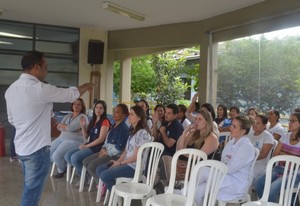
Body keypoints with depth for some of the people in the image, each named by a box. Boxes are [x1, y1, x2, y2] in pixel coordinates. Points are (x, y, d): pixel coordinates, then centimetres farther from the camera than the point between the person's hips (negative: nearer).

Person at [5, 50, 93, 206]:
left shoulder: (11, 89, 5)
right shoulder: (40, 89, -19)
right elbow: (71, 94, -7)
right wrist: (86, 86, 13)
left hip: (21, 148, 8)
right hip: (37, 149, -8)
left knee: (29, 190, 22)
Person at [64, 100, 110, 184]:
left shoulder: (105, 121, -10)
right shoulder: (93, 121, 14)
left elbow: (101, 139, -17)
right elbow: (86, 136, 15)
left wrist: (86, 146, -15)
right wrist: (83, 126, -2)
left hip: (97, 148, -8)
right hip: (89, 145, 8)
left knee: (74, 158, -23)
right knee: (67, 156, -5)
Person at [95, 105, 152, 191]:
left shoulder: (142, 133, -16)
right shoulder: (132, 131, 15)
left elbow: (136, 157, -17)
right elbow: (126, 151, 13)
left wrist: (119, 163, -11)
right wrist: (117, 161, -1)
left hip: (135, 167, -10)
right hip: (126, 163, 10)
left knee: (105, 175, -19)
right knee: (99, 169, 4)